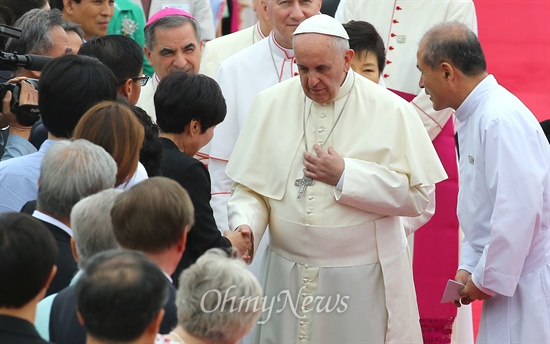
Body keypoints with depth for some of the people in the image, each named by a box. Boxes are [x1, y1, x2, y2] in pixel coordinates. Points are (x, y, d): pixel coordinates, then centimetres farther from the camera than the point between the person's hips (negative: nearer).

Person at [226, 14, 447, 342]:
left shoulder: (390, 111, -6)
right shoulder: (270, 104, 2)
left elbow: (417, 196, -10)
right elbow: (249, 187, 4)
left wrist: (345, 176, -15)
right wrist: (245, 226, -16)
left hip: (361, 281, -2)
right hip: (288, 278, 2)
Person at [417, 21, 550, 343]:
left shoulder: (502, 120, -19)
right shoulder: (473, 118, 12)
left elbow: (520, 210, -24)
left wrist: (487, 279, -15)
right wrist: (469, 267, 11)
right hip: (508, 279, 9)